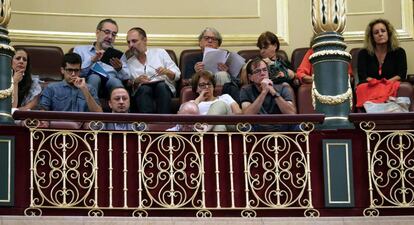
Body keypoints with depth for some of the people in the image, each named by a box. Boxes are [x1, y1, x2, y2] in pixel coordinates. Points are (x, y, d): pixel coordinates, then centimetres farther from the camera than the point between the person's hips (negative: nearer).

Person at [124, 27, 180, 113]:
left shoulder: (160, 53, 18)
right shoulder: (127, 61, 18)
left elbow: (177, 74, 12)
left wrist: (167, 72, -10)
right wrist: (136, 81, -12)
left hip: (164, 87, 0)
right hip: (141, 91, 0)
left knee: (161, 86, -34)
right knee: (144, 89, -35)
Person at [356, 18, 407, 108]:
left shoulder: (399, 52, 13)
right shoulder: (363, 53, 13)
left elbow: (401, 75, 0)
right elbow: (362, 76, -1)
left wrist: (387, 83, -19)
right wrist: (375, 83, -20)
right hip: (370, 88, -1)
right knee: (363, 89, -38)